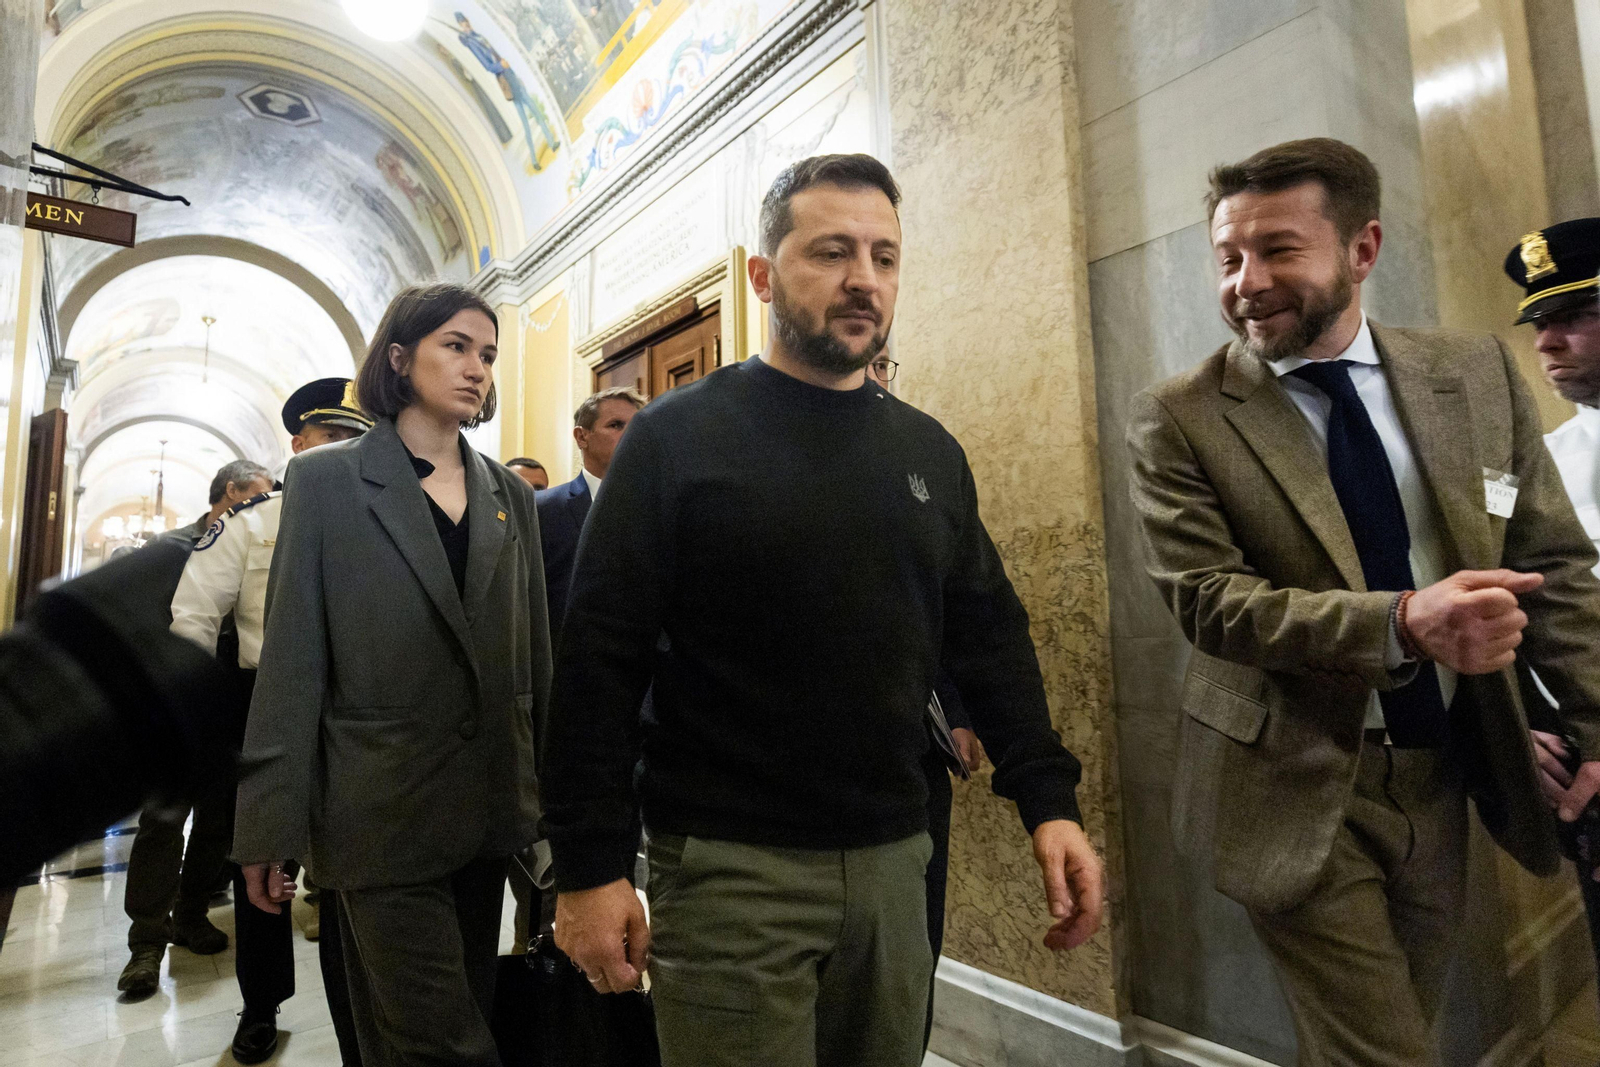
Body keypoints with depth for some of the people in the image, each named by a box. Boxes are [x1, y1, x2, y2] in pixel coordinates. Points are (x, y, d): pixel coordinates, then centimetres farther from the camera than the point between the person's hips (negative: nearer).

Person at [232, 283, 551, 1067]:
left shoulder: (511, 495, 9)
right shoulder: (326, 480, -1)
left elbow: (534, 655, 10)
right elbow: (292, 662, -4)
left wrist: (548, 792, 10)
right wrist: (269, 824, -5)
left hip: (487, 801, 4)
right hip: (384, 806, -4)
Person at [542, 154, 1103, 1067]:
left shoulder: (928, 450, 7)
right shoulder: (679, 437, -7)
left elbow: (990, 636, 8)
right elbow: (600, 660, -10)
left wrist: (1049, 798, 0)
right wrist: (590, 866, -11)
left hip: (894, 858, 5)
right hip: (728, 867, -4)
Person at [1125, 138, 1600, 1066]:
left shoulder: (1479, 373, 1)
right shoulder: (1179, 418, -12)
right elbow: (1207, 598, -17)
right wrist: (1402, 625, -29)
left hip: (1443, 774, 5)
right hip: (1300, 790, -4)